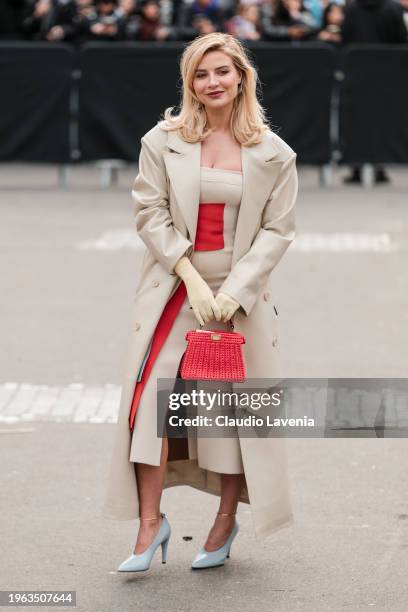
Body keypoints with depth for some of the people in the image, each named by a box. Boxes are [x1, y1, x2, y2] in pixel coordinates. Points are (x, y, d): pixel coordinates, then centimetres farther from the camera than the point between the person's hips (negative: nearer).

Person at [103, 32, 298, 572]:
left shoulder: (273, 153, -1)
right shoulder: (164, 142, -1)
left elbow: (278, 229, -1)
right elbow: (150, 213, -3)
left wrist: (234, 291, -11)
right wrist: (192, 278, -12)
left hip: (241, 294, 0)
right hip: (174, 287, 0)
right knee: (151, 396, -10)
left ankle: (226, 522, 20)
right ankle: (151, 522, -2)